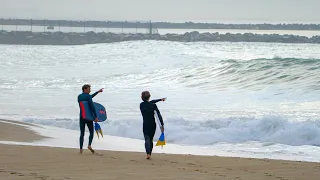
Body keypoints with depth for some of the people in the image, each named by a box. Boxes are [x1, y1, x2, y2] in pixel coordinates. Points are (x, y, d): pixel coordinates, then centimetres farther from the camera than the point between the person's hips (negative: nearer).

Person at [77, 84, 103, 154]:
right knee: (91, 132, 10)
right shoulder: (88, 96, -11)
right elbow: (92, 106, -19)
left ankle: (81, 149, -2)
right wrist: (95, 117, -16)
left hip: (82, 117, 5)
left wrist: (98, 92, 30)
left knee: (82, 133, 6)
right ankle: (89, 145, -9)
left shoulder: (79, 96, 12)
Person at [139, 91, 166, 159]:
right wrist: (162, 125, -15)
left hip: (145, 125, 0)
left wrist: (160, 99, 25)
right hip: (153, 125, 0)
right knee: (151, 139, 15)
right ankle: (149, 154, 18)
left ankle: (148, 153, -28)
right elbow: (159, 115, -17)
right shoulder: (153, 105, -11)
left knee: (147, 139, -6)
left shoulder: (141, 105, 0)